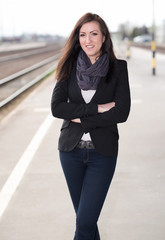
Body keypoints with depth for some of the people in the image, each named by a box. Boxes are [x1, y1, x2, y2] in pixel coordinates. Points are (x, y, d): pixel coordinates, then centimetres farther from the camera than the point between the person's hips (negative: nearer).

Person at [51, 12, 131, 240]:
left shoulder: (118, 68, -3)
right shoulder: (70, 67, 3)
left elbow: (121, 112, -11)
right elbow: (56, 106, -8)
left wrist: (81, 118, -12)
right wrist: (95, 108, -16)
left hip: (102, 152, -3)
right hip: (71, 150, 3)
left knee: (85, 221, -9)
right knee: (83, 216, 15)